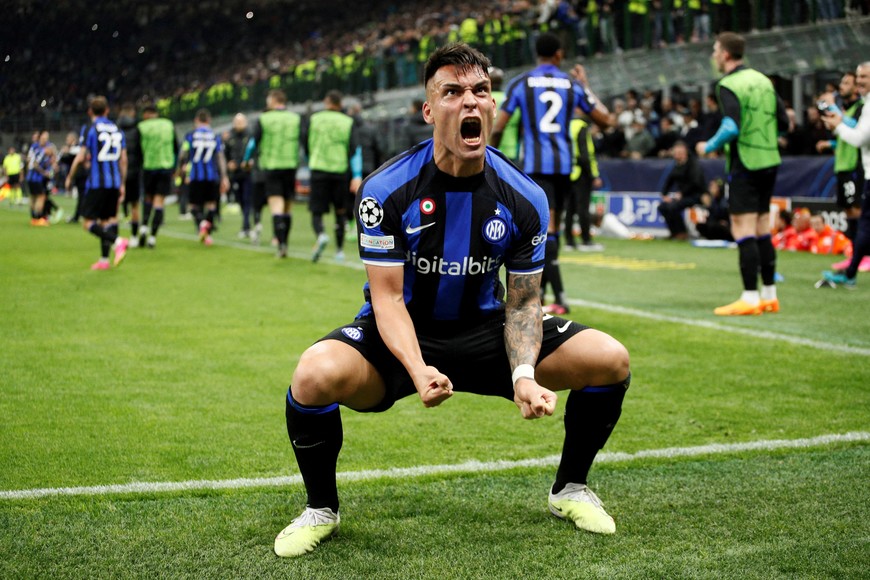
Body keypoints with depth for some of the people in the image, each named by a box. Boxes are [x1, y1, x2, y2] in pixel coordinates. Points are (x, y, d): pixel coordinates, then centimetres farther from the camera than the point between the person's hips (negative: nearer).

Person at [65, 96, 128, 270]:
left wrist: (69, 177, 4)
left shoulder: (90, 129, -4)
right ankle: (104, 259, 9)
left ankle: (117, 241, -24)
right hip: (114, 182, 6)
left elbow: (80, 157, -9)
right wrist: (122, 184, 17)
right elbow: (123, 159, 11)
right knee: (107, 220, 12)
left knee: (89, 223, -3)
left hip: (96, 182, -6)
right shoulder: (117, 130, 11)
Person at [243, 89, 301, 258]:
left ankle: (281, 244, -22)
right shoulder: (296, 119, 4)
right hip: (290, 166, 2)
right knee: (288, 207, 12)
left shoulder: (263, 119, -1)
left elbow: (253, 142, 3)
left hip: (270, 167, -2)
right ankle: (283, 242, 22)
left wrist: (247, 160, 19)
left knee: (276, 205, -7)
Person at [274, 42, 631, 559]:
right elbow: (388, 296, -17)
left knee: (610, 359, -14)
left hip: (484, 330, 3)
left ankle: (570, 489, 13)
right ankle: (321, 508, -4)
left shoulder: (524, 199, -10)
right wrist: (417, 369, -36)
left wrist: (524, 374, -25)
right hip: (402, 336, -3)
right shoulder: (387, 190, -18)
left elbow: (522, 302, -5)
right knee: (316, 376, -34)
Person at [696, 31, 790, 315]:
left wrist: (709, 146, -6)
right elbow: (783, 121, 13)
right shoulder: (763, 80, 11)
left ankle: (750, 298, -8)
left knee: (743, 229, -5)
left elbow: (731, 128, -22)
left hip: (744, 164, -8)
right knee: (762, 230, 13)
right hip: (769, 161, 8)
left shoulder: (729, 85, -12)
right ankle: (769, 296, 17)